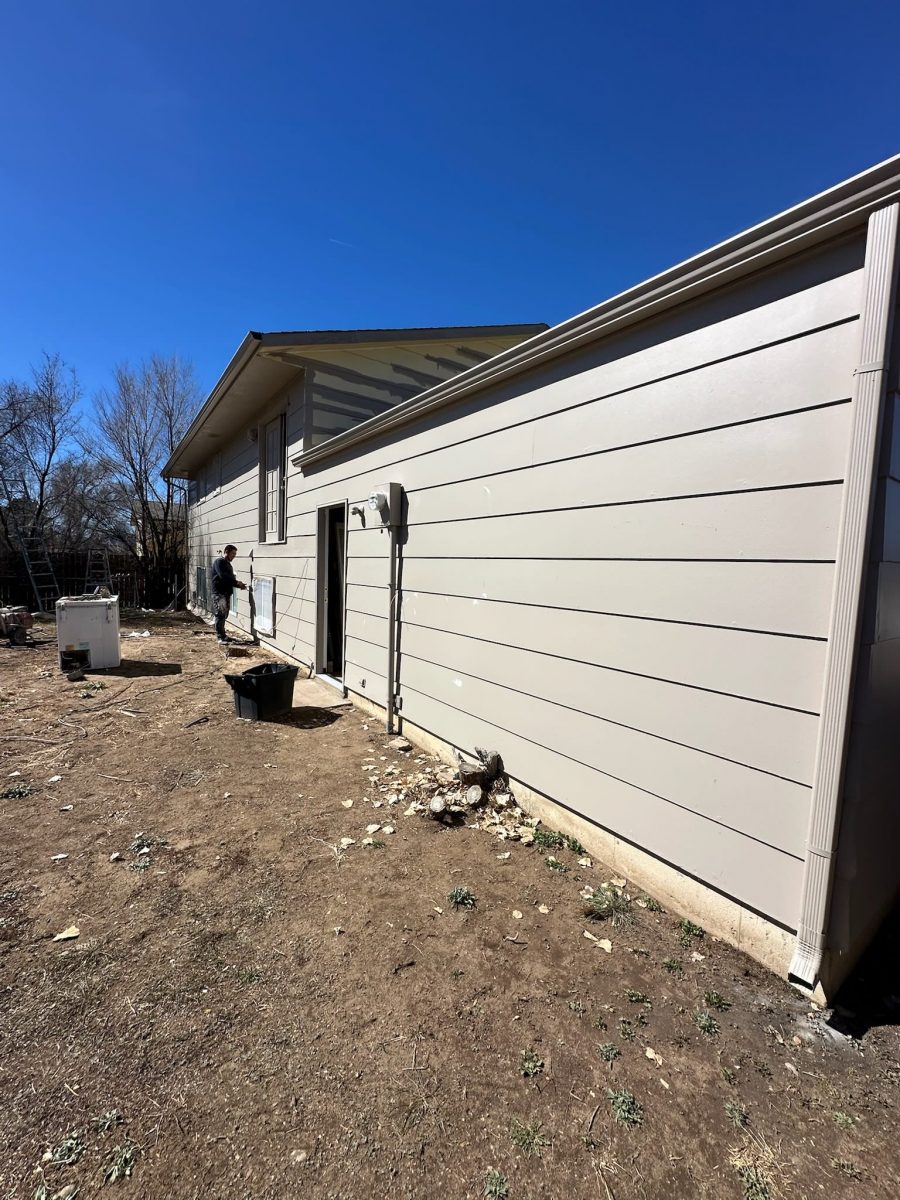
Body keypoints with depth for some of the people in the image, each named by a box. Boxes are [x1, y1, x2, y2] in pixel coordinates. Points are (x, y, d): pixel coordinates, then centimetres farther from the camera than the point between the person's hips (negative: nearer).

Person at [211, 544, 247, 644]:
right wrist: (236, 582, -18)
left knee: (224, 615, 12)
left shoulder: (228, 564, 21)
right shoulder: (219, 562, -7)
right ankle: (220, 637, -13)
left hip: (226, 592, 9)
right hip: (219, 592, -9)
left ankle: (221, 634, 20)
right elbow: (223, 576, -20)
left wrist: (239, 585, 5)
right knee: (220, 614, -12)